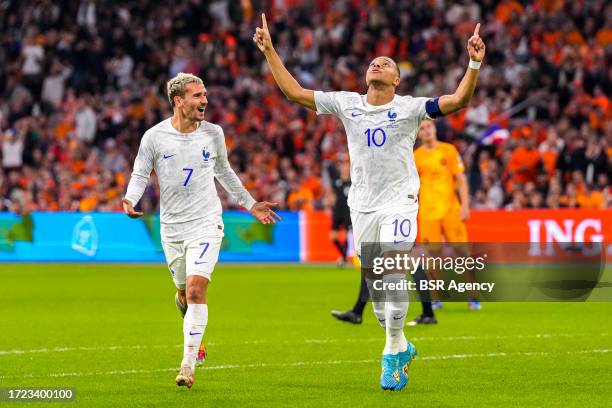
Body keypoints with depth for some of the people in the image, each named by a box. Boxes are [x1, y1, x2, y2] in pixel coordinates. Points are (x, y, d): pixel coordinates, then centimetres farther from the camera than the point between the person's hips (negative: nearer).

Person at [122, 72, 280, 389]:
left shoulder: (213, 133, 1)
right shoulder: (154, 137, -6)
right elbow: (140, 175, 3)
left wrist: (250, 204, 22)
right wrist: (130, 200, -18)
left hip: (206, 223, -1)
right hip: (171, 227, 1)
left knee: (196, 290, -17)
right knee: (184, 295, 11)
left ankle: (188, 365, -14)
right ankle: (195, 343, 43)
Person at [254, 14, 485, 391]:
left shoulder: (409, 107, -3)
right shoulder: (346, 104, 6)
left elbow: (458, 101, -12)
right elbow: (295, 92, 8)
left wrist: (475, 64, -25)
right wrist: (270, 52, 4)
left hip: (399, 202, -4)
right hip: (362, 205, 4)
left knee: (392, 275, -19)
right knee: (375, 285, 7)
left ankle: (393, 356, -12)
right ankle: (401, 347, 25)